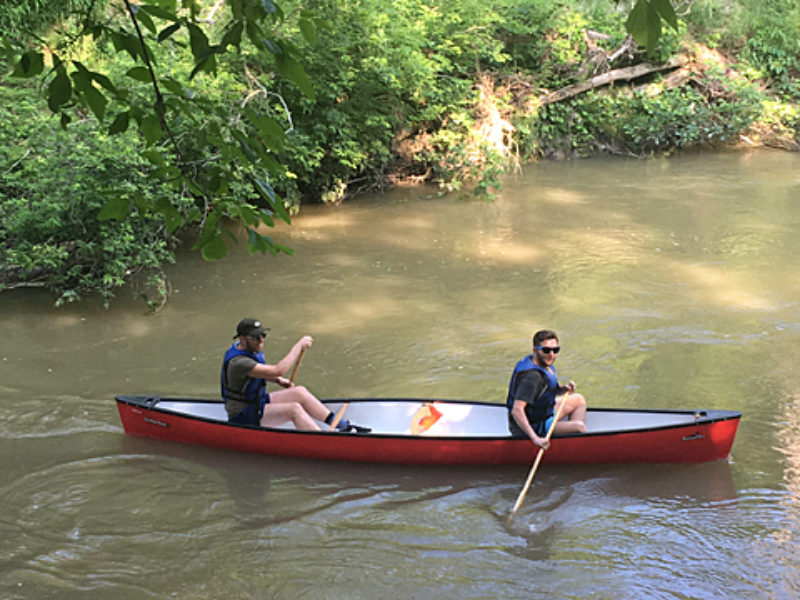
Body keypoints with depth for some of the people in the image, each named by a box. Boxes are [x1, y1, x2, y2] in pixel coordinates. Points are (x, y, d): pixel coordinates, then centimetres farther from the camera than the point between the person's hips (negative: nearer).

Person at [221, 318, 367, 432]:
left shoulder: (251, 348, 2)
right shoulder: (239, 362, -29)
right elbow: (278, 370, -35)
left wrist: (278, 380, 7)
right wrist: (299, 345, -28)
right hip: (243, 417, -9)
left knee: (300, 392, -3)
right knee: (294, 409, -25)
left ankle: (343, 426, -2)